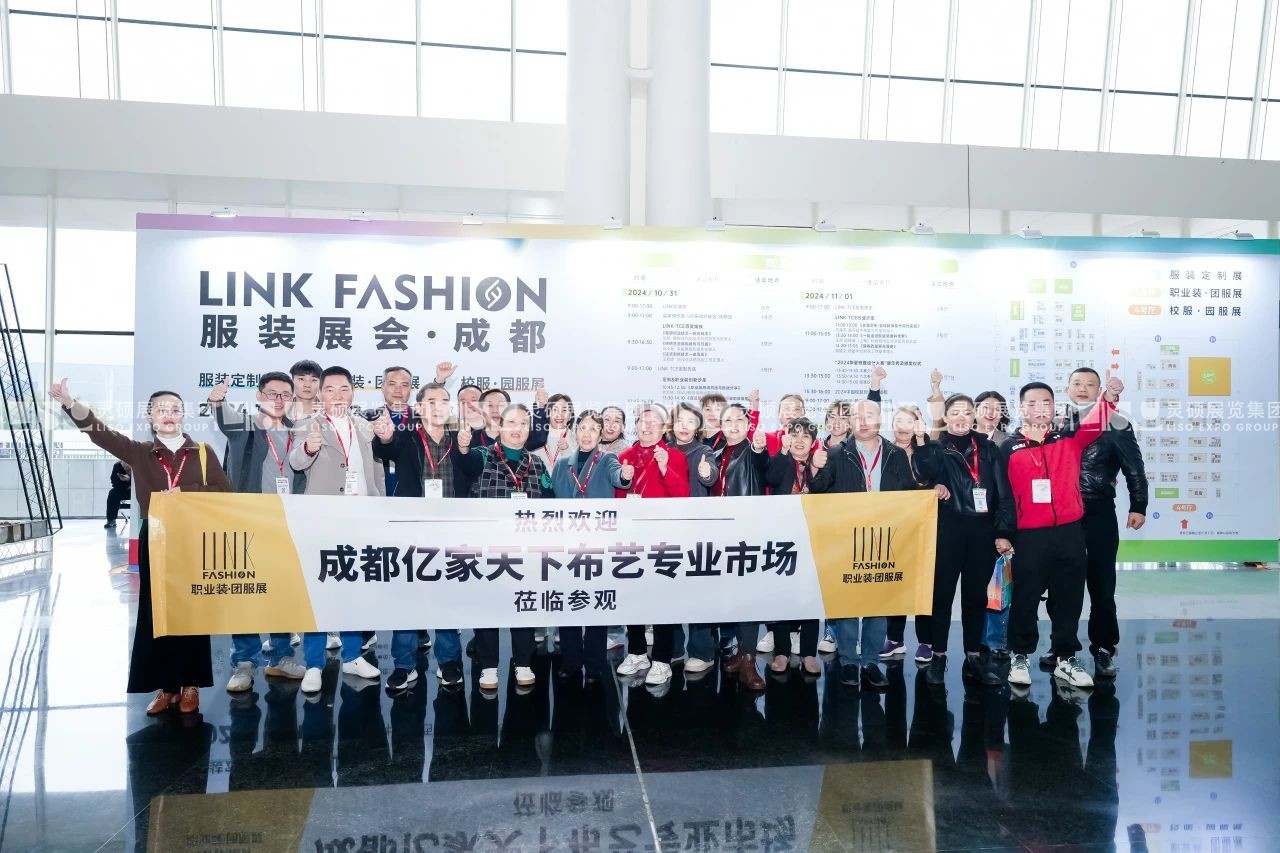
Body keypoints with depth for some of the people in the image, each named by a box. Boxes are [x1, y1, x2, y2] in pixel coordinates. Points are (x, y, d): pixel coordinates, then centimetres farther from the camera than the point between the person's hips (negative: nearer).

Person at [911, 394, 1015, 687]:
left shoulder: (988, 449, 9)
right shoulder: (935, 448, 6)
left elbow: (1003, 494, 4)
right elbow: (928, 471, -14)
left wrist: (1004, 532, -1)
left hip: (983, 531, 2)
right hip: (947, 530, -2)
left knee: (976, 595, 9)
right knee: (942, 593, 2)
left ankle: (974, 657, 19)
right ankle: (938, 657, 12)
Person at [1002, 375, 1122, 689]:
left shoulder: (1070, 439, 6)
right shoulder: (1010, 448, -1)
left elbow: (1095, 424, -12)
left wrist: (1109, 397, -31)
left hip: (1070, 532, 3)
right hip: (1029, 536, -2)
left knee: (1069, 599, 10)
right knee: (1025, 598, 6)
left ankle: (1065, 659, 22)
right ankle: (1019, 658, 19)